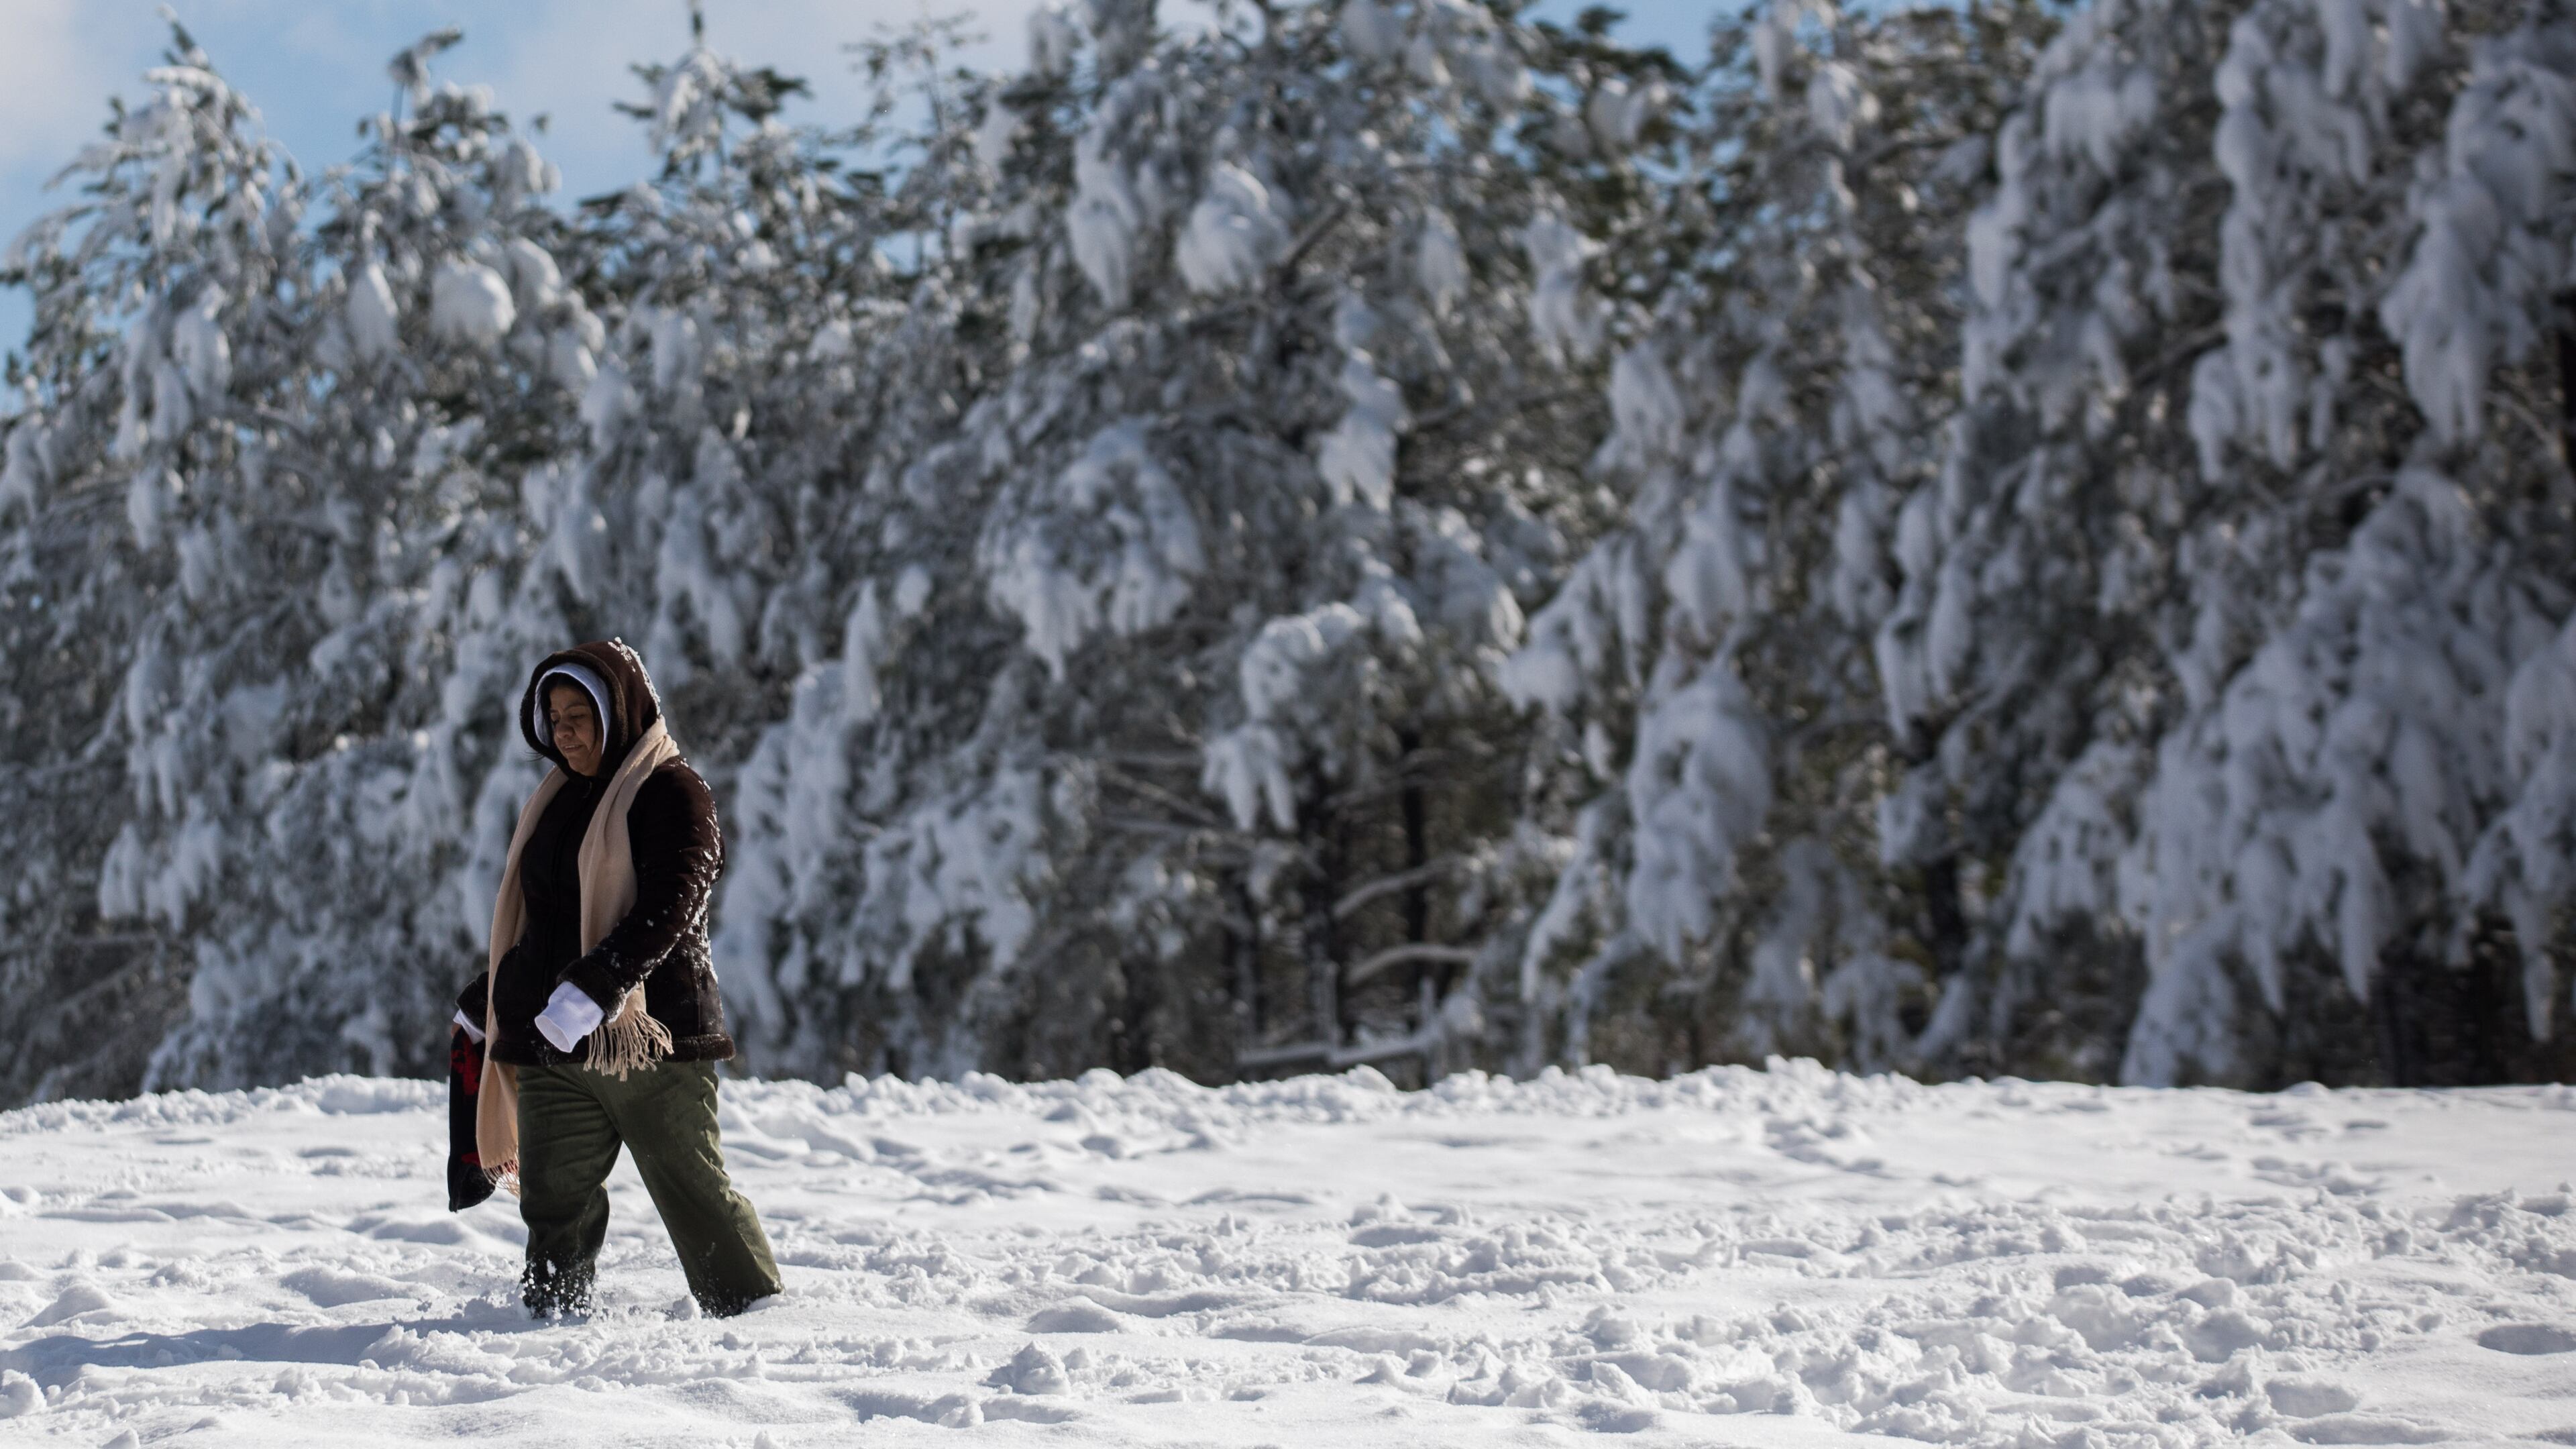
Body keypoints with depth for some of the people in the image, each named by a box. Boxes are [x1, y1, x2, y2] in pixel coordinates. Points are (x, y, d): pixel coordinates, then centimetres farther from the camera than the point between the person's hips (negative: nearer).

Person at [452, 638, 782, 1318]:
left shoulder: (671, 791, -5)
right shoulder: (560, 800, 19)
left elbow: (667, 910, -19)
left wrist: (591, 989, -30)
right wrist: (481, 1005, 24)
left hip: (650, 1039, -7)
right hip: (551, 1046, 7)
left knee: (696, 1196, -2)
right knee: (555, 1204, 2)